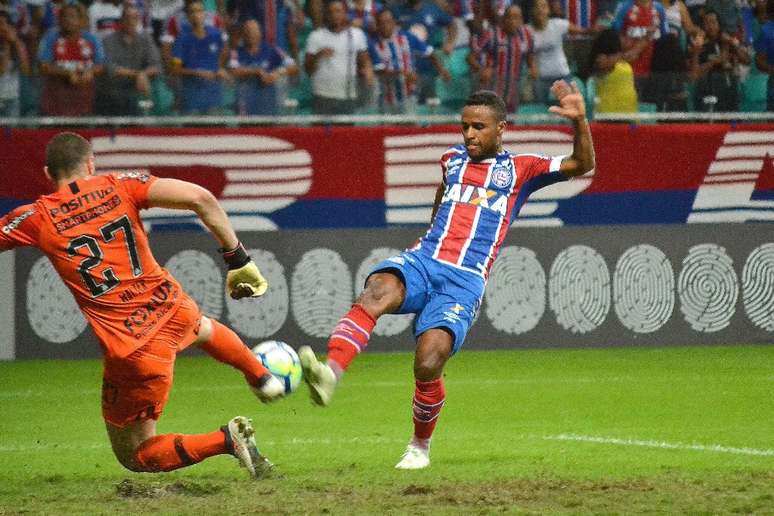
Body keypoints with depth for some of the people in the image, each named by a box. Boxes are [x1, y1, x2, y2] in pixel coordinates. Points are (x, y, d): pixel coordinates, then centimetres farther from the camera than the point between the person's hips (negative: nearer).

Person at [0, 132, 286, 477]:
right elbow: (200, 198, -10)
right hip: (173, 310, 4)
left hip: (132, 353, -4)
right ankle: (263, 379, 55)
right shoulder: (119, 187, -1)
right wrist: (237, 259, -1)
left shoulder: (36, 219, -5)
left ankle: (226, 441, -6)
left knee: (134, 458, 13)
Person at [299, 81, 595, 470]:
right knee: (377, 290, -34)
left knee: (428, 363, -21)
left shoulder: (519, 169, 11)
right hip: (422, 261, 3)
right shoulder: (452, 159, 23)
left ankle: (420, 446, 7)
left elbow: (582, 165, 1)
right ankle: (329, 375, -56)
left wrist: (579, 121, -14)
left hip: (464, 281, -3)